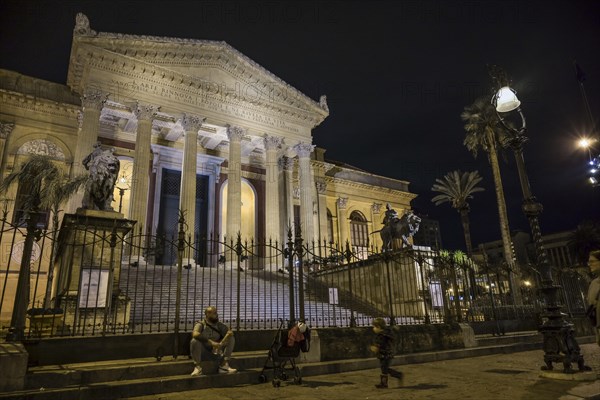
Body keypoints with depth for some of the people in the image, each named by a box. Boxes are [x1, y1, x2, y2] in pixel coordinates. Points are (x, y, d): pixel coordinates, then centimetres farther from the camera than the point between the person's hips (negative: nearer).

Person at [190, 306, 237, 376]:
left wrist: (221, 343, -32)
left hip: (216, 349, 3)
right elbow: (195, 334, -32)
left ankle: (224, 365, -15)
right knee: (194, 341, -32)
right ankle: (197, 367, -22)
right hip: (203, 349, -3)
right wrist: (210, 342, -39)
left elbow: (230, 332, -14)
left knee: (231, 339, -14)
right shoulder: (201, 324, -10)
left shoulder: (219, 325, 1)